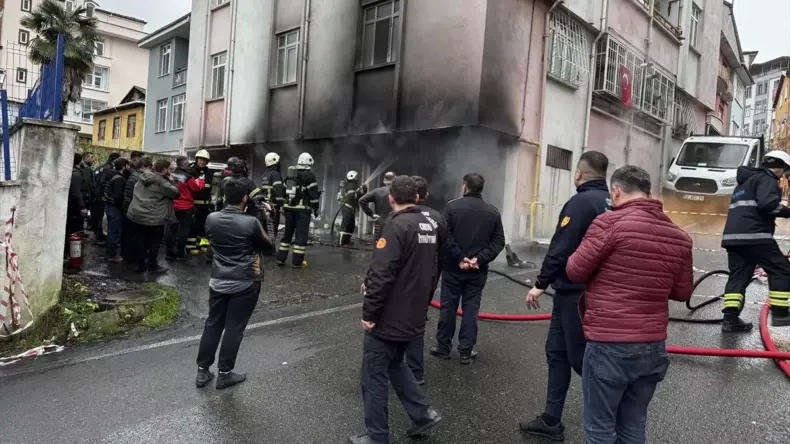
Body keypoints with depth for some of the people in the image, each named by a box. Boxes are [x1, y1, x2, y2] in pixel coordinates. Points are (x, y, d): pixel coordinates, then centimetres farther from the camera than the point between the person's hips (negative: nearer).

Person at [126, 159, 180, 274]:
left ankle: (141, 265, 21)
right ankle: (152, 266, 15)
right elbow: (176, 193, -15)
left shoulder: (142, 177, 9)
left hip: (138, 214, 8)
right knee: (154, 242, 7)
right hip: (154, 217, -7)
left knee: (142, 241, 15)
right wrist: (170, 182, 0)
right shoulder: (161, 182, -16)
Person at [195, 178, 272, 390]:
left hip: (218, 280, 5)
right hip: (245, 283, -4)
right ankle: (224, 373, 16)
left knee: (213, 324, 15)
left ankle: (202, 371, 23)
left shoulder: (211, 219, -3)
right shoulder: (251, 222, -18)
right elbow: (266, 245, -2)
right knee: (234, 327, 6)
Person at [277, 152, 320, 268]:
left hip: (289, 208, 7)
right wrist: (315, 209, -3)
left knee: (287, 233, 14)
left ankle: (281, 258, 15)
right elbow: (313, 194, -11)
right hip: (302, 210, -6)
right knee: (301, 235, -3)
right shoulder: (309, 175, -6)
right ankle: (298, 261, -3)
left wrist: (284, 207, 23)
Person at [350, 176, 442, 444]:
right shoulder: (429, 226, 8)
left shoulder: (397, 226, -19)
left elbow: (382, 274, -24)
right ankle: (422, 413, 24)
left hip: (388, 319, -8)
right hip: (413, 318, 8)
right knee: (395, 365, 26)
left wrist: (369, 313, -16)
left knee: (374, 377, 6)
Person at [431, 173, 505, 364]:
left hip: (453, 268, -2)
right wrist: (480, 259, -9)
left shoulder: (452, 206, -5)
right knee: (471, 309, 7)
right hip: (478, 270, 2)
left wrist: (459, 258, -12)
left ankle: (443, 348, 17)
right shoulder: (493, 212, 4)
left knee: (448, 307, 8)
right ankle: (466, 351, 11)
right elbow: (499, 241, -2)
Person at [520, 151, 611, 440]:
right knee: (558, 351, 14)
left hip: (574, 293, -9)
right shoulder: (612, 203, 10)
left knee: (580, 357, 1)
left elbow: (560, 248, -20)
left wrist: (541, 284, -12)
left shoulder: (581, 202, -16)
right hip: (595, 291, 9)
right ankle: (551, 421, 21)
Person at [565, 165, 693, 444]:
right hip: (654, 346, 6)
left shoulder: (610, 223, -13)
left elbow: (575, 272, -8)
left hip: (610, 345, -6)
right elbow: (682, 292, 13)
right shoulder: (679, 236, 5)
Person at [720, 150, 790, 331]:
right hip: (754, 235, -9)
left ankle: (730, 318, -3)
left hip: (733, 236, 9)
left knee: (738, 276, 5)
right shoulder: (767, 179, -1)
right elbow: (767, 202, -18)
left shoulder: (746, 181, 28)